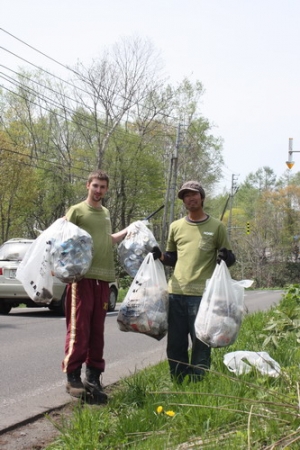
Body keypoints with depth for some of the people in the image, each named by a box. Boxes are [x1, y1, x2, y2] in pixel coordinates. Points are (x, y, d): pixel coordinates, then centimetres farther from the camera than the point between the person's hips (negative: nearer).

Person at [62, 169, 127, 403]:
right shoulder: (77, 210, 1)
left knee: (97, 330, 6)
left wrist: (129, 230, 28)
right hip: (83, 276, -5)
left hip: (103, 278, 6)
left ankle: (93, 377, 13)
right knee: (79, 328, -8)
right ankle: (73, 376, 0)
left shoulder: (106, 213, 19)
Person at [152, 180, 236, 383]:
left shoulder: (216, 226, 4)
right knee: (175, 343, 8)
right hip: (176, 293, 4)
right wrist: (160, 256, 2)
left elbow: (230, 258, 8)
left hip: (202, 294, -4)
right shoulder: (176, 226, 14)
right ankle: (178, 385, 20)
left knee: (201, 344, 1)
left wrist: (226, 257, -15)